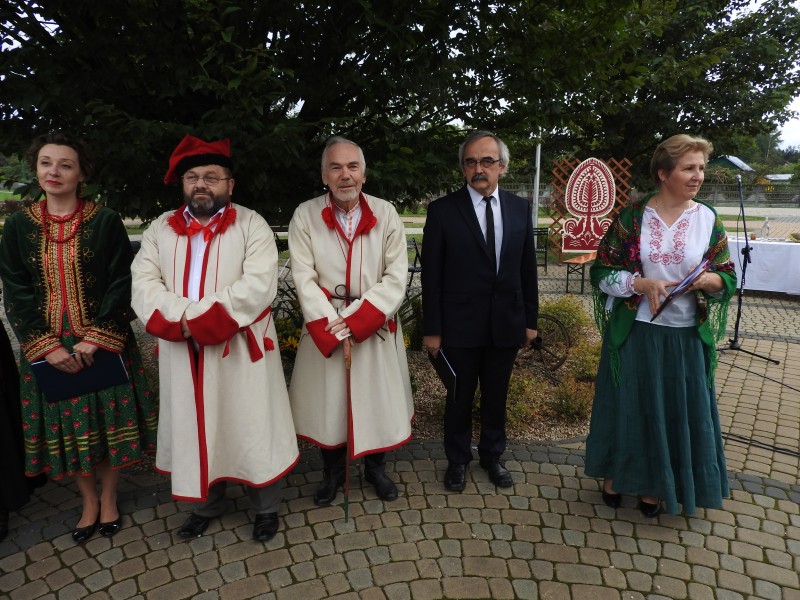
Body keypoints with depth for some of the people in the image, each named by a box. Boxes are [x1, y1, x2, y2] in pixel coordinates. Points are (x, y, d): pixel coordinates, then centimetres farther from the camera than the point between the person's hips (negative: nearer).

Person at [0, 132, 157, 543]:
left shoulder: (106, 222, -4)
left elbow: (121, 284, -7)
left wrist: (96, 338, -15)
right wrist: (47, 345, -11)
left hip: (103, 344, -2)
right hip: (46, 349, 2)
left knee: (107, 421, 7)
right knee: (65, 427, 10)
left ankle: (108, 499, 29)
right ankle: (89, 501, 32)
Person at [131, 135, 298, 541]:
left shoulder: (251, 225, -4)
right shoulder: (160, 229, 8)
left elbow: (258, 286, -17)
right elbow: (144, 285, -2)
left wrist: (198, 319, -20)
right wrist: (183, 323, -19)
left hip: (240, 351, -4)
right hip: (183, 355, 4)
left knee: (252, 430, 7)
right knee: (195, 430, 17)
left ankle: (266, 507, 28)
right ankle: (207, 504, 38)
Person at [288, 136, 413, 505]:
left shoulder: (385, 214, -5)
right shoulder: (305, 216, -7)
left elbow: (395, 278, -9)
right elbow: (304, 278, -10)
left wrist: (356, 321, -18)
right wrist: (333, 328, -19)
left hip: (376, 327, 1)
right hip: (325, 329, 0)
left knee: (377, 401, 12)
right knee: (327, 402, 12)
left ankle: (375, 468, 37)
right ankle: (332, 472, 36)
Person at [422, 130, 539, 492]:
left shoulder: (520, 208, 3)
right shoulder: (443, 210, -7)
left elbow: (527, 269, 7)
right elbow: (431, 275, -7)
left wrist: (530, 319, 7)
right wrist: (431, 329, -8)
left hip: (506, 323, 3)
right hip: (460, 324, -2)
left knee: (496, 395, 16)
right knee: (460, 396, 12)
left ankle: (492, 455, 37)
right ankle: (458, 460, 32)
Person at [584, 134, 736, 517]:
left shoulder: (707, 219, 0)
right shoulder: (632, 216, -5)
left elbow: (728, 278, 4)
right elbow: (601, 272, -5)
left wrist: (709, 280, -18)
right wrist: (640, 283, -20)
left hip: (684, 336, 2)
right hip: (632, 331, -2)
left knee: (676, 409, 11)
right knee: (625, 402, 10)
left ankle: (654, 486, 32)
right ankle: (614, 476, 32)